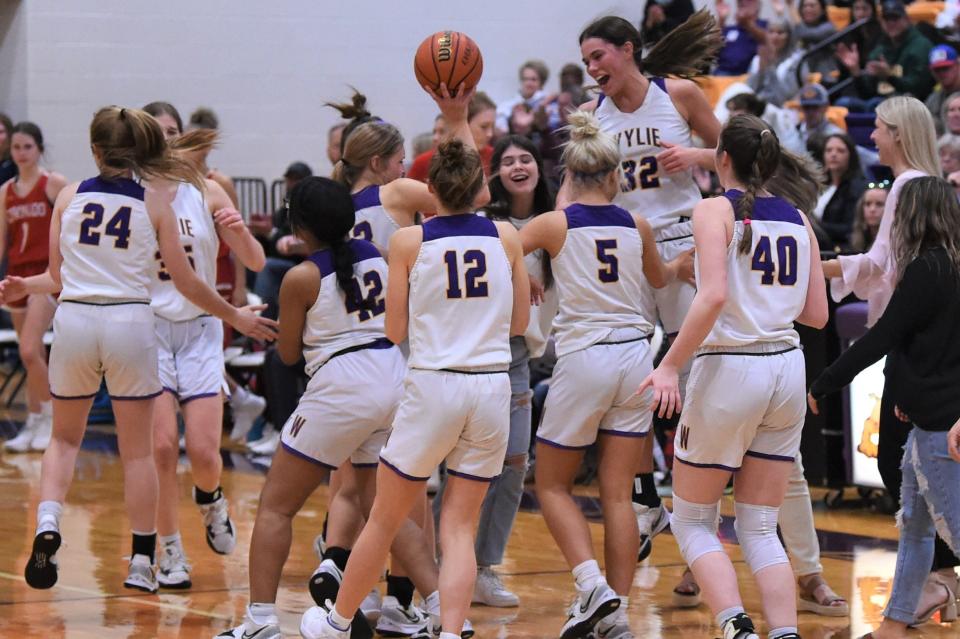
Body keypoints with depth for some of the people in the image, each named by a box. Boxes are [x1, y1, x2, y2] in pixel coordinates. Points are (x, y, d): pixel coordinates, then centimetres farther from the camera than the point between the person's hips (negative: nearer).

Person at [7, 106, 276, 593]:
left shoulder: (70, 196, 5)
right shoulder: (156, 200, 2)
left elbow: (59, 278, 6)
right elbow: (185, 282, 3)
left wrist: (24, 286, 25)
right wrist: (236, 317, 15)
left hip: (74, 318, 1)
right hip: (130, 322, -1)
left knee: (64, 437, 18)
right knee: (137, 450, 9)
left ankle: (47, 524, -5)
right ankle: (142, 562, 10)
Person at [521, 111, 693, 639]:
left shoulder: (553, 224, -3)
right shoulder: (636, 225, 7)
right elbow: (659, 278, 27)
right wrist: (681, 265, 48)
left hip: (583, 358, -3)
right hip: (635, 358, 3)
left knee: (552, 485, 11)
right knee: (617, 495, 5)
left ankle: (592, 585, -9)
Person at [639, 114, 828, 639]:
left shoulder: (716, 210, -7)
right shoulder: (797, 220, 9)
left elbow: (714, 297, -22)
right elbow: (817, 314, 9)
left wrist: (669, 366, -18)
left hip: (729, 369, -5)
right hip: (787, 370, 5)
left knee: (691, 520, 8)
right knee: (760, 528, 12)